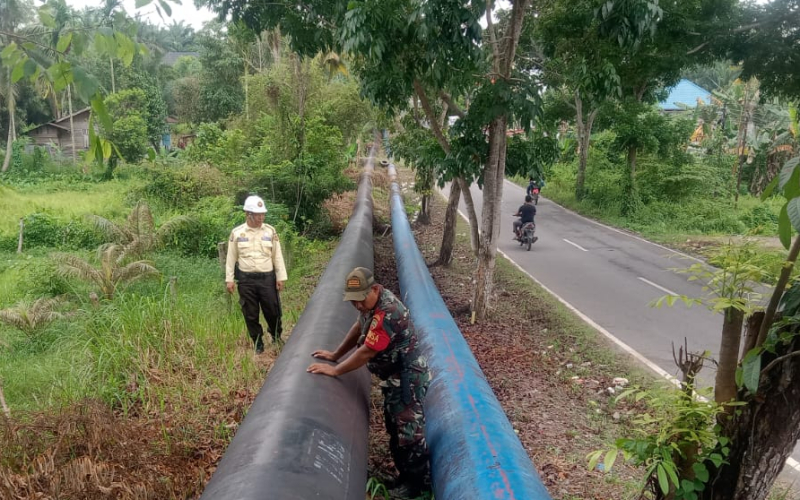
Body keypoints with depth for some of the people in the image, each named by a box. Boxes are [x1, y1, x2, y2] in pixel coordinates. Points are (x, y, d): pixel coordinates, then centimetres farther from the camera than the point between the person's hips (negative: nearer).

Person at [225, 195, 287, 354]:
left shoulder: (270, 231, 0)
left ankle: (277, 338, 32)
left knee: (272, 311, 7)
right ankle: (258, 345, 23)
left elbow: (277, 256, 3)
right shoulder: (236, 233, -1)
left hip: (267, 278, 0)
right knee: (251, 314, 8)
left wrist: (281, 277, 0)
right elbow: (231, 258, 5)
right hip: (246, 279, 0)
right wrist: (229, 279, 2)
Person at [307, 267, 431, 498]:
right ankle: (406, 475, 33)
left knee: (409, 429, 0)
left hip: (408, 377, -10)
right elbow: (358, 327, 14)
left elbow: (367, 351, -28)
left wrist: (335, 370, -19)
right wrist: (335, 354, 11)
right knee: (395, 427, 19)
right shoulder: (372, 301, 0)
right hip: (394, 377, 10)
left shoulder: (387, 313, -32)